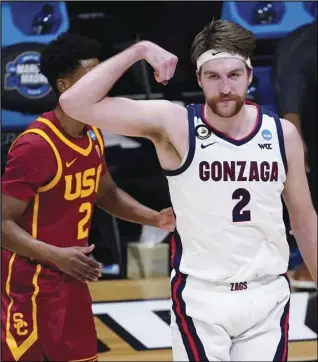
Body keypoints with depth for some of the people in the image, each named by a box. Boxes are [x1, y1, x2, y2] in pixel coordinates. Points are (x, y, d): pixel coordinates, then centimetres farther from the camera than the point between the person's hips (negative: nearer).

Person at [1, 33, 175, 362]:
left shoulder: (93, 137, 5)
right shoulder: (34, 146, -22)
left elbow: (107, 193, 22)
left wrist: (154, 218, 8)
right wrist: (56, 256, -33)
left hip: (71, 280, 9)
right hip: (29, 285, -8)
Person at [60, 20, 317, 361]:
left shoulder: (283, 133, -1)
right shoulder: (174, 125, -11)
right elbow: (75, 103, -19)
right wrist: (139, 51, -20)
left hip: (268, 295, 3)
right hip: (200, 296, -3)